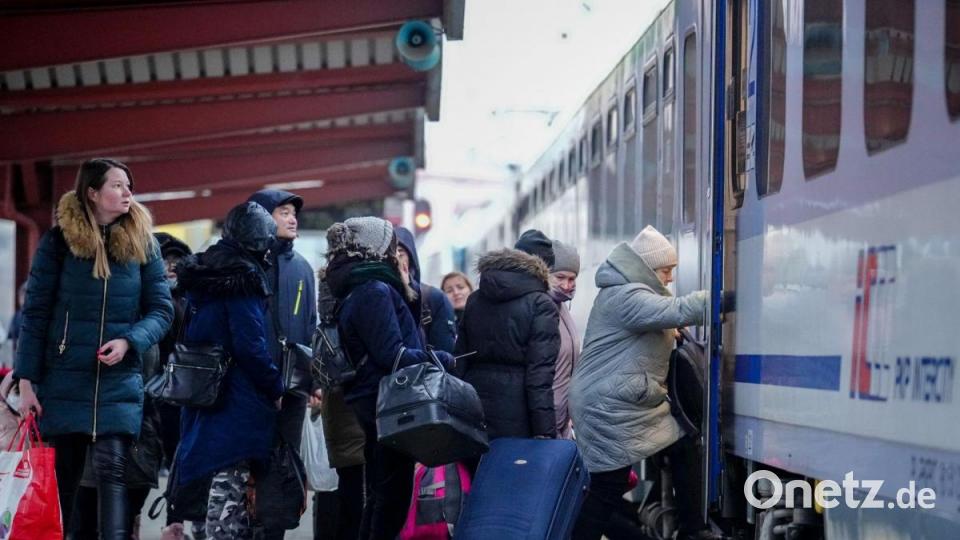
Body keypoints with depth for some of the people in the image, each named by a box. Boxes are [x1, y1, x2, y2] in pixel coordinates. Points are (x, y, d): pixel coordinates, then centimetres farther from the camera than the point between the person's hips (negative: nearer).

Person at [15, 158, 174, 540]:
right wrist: (26, 382, -5)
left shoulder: (141, 243, 5)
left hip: (120, 380, 0)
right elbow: (35, 314, 0)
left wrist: (129, 341, -15)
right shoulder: (59, 241, 0)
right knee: (61, 477, 6)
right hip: (65, 379, 0)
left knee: (112, 469, -13)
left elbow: (161, 309, 4)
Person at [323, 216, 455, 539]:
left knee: (379, 494, 15)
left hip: (371, 404, 10)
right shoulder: (376, 291, -15)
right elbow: (392, 355, -20)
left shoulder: (355, 292, 15)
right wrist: (442, 359, -11)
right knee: (394, 493, -6)